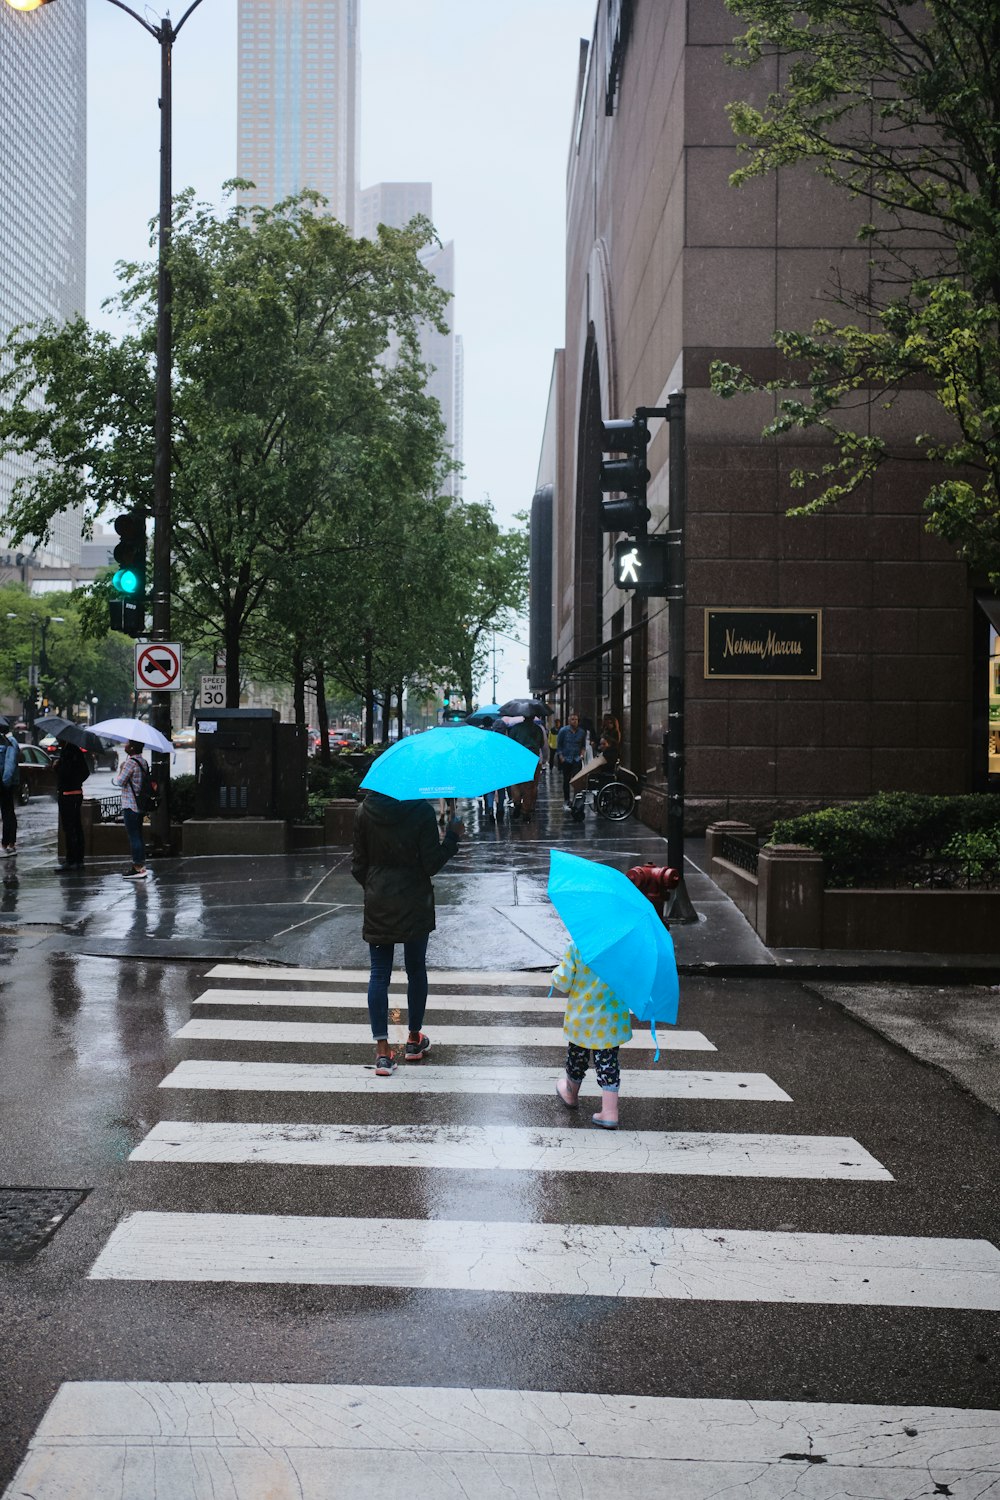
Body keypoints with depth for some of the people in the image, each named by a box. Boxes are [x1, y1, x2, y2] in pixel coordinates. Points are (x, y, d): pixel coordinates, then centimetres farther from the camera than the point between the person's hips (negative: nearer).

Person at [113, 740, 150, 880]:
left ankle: (138, 868, -3)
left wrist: (114, 778, 2)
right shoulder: (143, 761, 10)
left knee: (133, 836, -4)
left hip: (130, 805, -9)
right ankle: (140, 865, 21)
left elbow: (120, 781, -19)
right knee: (138, 835, 16)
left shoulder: (130, 762, -17)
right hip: (140, 805, 9)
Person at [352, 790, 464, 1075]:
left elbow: (358, 864, 3)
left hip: (377, 904, 2)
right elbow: (432, 864, -10)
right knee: (416, 969, 14)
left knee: (379, 973, 5)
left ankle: (382, 1051, 1)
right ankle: (414, 1040, 26)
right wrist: (453, 836, 4)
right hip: (414, 903, -2)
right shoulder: (421, 811, -13)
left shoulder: (364, 812, -4)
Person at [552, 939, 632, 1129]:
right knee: (608, 1061, 8)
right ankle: (610, 1112, 2)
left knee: (577, 1055, 21)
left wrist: (558, 969, 7)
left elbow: (562, 982, -13)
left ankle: (571, 1094, 46)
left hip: (581, 1018, -1)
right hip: (611, 1020, 1)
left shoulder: (575, 947, -18)